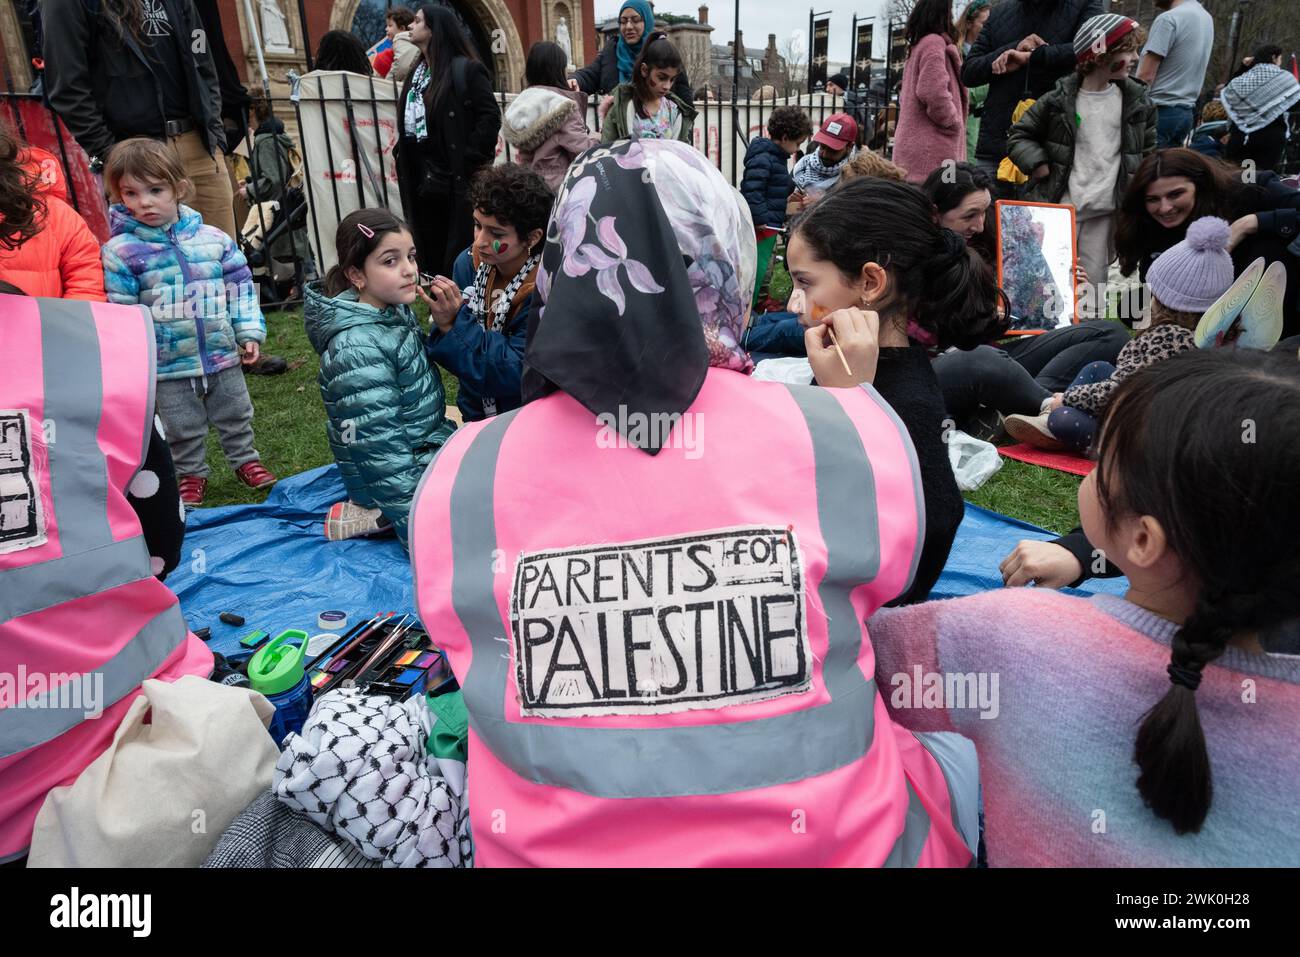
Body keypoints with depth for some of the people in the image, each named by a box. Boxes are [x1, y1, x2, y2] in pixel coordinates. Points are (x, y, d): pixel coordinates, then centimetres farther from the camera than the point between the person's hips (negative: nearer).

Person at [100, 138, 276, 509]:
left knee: (236, 414, 19)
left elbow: (240, 285, 5)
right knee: (182, 429, 12)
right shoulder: (121, 251, -10)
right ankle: (190, 474, 32)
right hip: (169, 365, -2)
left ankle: (245, 459, 39)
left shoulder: (214, 238, -2)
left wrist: (249, 332, 0)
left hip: (223, 354, 2)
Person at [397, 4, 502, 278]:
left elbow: (491, 116, -14)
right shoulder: (416, 73, 17)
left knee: (459, 256, -4)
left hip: (458, 180, -8)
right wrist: (405, 163, 12)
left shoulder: (466, 69, -6)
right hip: (423, 181, 8)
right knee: (430, 257, 12)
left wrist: (468, 159, -17)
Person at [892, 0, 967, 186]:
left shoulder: (916, 47, 24)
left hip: (914, 144, 10)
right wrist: (953, 123, -5)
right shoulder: (934, 42, -6)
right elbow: (934, 93, -19)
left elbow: (904, 96, 29)